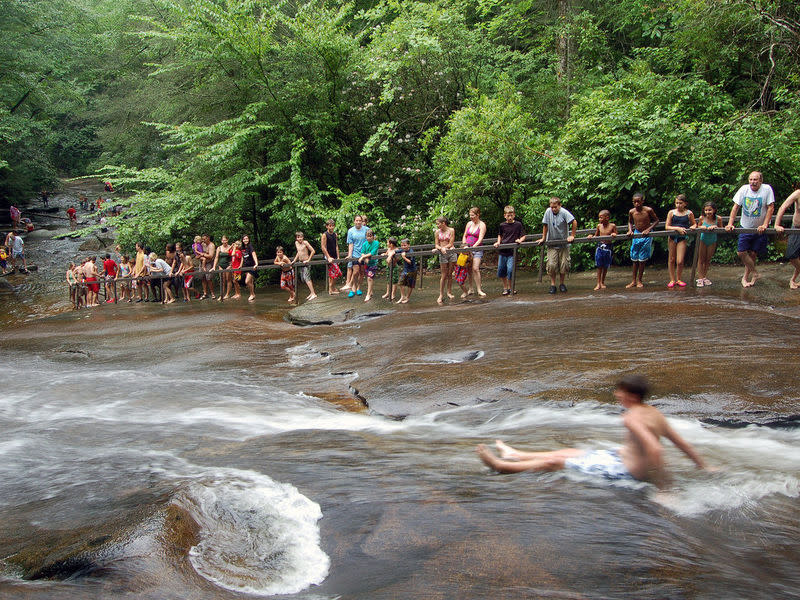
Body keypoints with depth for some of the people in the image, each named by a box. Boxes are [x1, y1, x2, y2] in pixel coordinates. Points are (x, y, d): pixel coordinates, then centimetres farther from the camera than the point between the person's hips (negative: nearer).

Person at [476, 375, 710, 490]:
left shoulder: (632, 418, -26)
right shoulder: (654, 412, 2)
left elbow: (655, 449, -36)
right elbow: (682, 443, 7)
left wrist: (662, 485, -30)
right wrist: (703, 468, 18)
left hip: (627, 471, -9)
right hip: (624, 457, 9)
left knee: (556, 461, -1)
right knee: (569, 451, 20)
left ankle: (503, 466, 10)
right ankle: (515, 455, 36)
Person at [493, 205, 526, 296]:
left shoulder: (518, 224, -1)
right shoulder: (502, 225, 6)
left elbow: (523, 236, 5)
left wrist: (520, 240, -14)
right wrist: (498, 242, 5)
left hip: (512, 252, -3)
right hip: (503, 251, 4)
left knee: (510, 270, -12)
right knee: (500, 271, 6)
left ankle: (509, 288, 9)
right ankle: (505, 287, 25)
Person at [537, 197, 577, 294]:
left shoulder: (564, 212, -14)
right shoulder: (548, 211, -5)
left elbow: (574, 223, -15)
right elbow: (545, 225, 4)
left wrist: (572, 236, -13)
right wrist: (543, 238, 9)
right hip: (551, 243, 1)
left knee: (564, 264, 1)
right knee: (551, 265, -8)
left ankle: (561, 284, 18)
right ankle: (552, 285, 3)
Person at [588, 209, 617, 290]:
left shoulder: (612, 226, -5)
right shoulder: (599, 226, 3)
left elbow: (616, 236, 3)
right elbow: (596, 236, 14)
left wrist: (614, 235, -19)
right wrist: (591, 236, -6)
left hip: (608, 248, -2)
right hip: (600, 246, 2)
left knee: (605, 266, 8)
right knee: (599, 266, 1)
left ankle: (603, 282, 21)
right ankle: (598, 283, 6)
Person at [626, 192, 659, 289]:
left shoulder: (648, 210, -15)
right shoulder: (631, 212, -5)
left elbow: (656, 220, -3)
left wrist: (648, 229, -16)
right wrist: (630, 230, -3)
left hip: (646, 235, -3)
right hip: (636, 234, 3)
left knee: (642, 259, 0)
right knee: (634, 259, 6)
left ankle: (639, 280, 12)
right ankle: (633, 281, 14)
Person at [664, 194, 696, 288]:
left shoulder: (689, 213, -1)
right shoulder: (671, 212, -2)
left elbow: (694, 224, 14)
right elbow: (667, 227, -5)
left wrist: (692, 227, -8)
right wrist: (677, 228, -18)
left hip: (682, 238, -1)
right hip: (672, 237, 1)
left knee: (680, 261, -5)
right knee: (671, 259, 7)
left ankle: (679, 279, 15)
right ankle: (672, 280, 19)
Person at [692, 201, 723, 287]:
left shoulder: (718, 218, -16)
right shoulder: (702, 218, -16)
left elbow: (721, 229, -5)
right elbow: (697, 226, 0)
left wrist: (715, 227, -25)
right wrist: (701, 227, -23)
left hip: (712, 241, 1)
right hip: (702, 240, -1)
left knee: (708, 260, 11)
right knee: (701, 259, 2)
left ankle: (705, 277, 23)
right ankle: (700, 278, 7)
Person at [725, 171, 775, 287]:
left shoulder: (767, 189, -12)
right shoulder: (744, 189, -6)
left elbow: (771, 208, -11)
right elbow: (735, 207, -4)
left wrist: (765, 225, -19)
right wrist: (730, 224, -11)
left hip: (760, 229, -2)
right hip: (745, 227, 2)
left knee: (753, 253, 2)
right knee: (741, 252, -6)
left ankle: (745, 277, 18)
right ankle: (755, 273, 12)